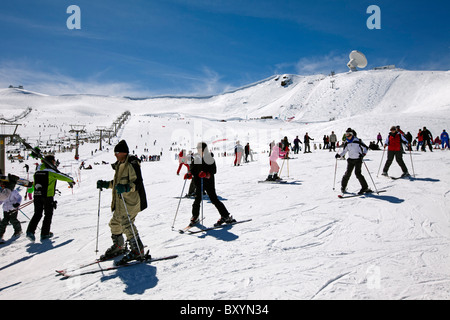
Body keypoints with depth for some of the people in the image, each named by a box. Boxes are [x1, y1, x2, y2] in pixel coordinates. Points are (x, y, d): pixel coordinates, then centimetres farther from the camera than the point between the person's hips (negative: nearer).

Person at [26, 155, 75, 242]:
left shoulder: (37, 172, 11)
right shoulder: (51, 172, -9)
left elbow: (34, 185, 17)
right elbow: (63, 177, -1)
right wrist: (71, 181, 18)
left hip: (37, 196, 6)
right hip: (48, 196, -5)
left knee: (37, 214, 13)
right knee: (48, 215, 8)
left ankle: (30, 231, -4)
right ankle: (45, 234, 13)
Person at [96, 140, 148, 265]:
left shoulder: (132, 164, -14)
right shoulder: (120, 165, 16)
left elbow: (138, 183, -22)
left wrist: (126, 188, -36)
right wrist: (106, 184, 17)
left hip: (131, 200, -10)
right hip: (120, 202, 10)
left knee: (126, 224, -14)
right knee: (115, 222, 16)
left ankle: (137, 251, -5)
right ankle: (118, 246, 35)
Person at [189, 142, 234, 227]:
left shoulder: (210, 158, -6)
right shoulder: (196, 158, 9)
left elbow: (214, 170, -12)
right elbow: (193, 170, 14)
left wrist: (206, 174, -29)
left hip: (209, 182, -4)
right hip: (199, 182, 4)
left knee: (214, 199, -5)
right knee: (197, 199, 1)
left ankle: (226, 216, 5)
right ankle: (195, 217, 20)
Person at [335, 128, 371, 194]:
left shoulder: (357, 141, -10)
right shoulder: (346, 143, 4)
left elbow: (366, 147, -6)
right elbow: (344, 151, 16)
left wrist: (363, 154, -23)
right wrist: (339, 155, 0)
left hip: (358, 160, -4)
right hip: (350, 160, 4)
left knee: (357, 173, -14)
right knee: (348, 173, -3)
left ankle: (365, 187, -4)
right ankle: (343, 186, 14)